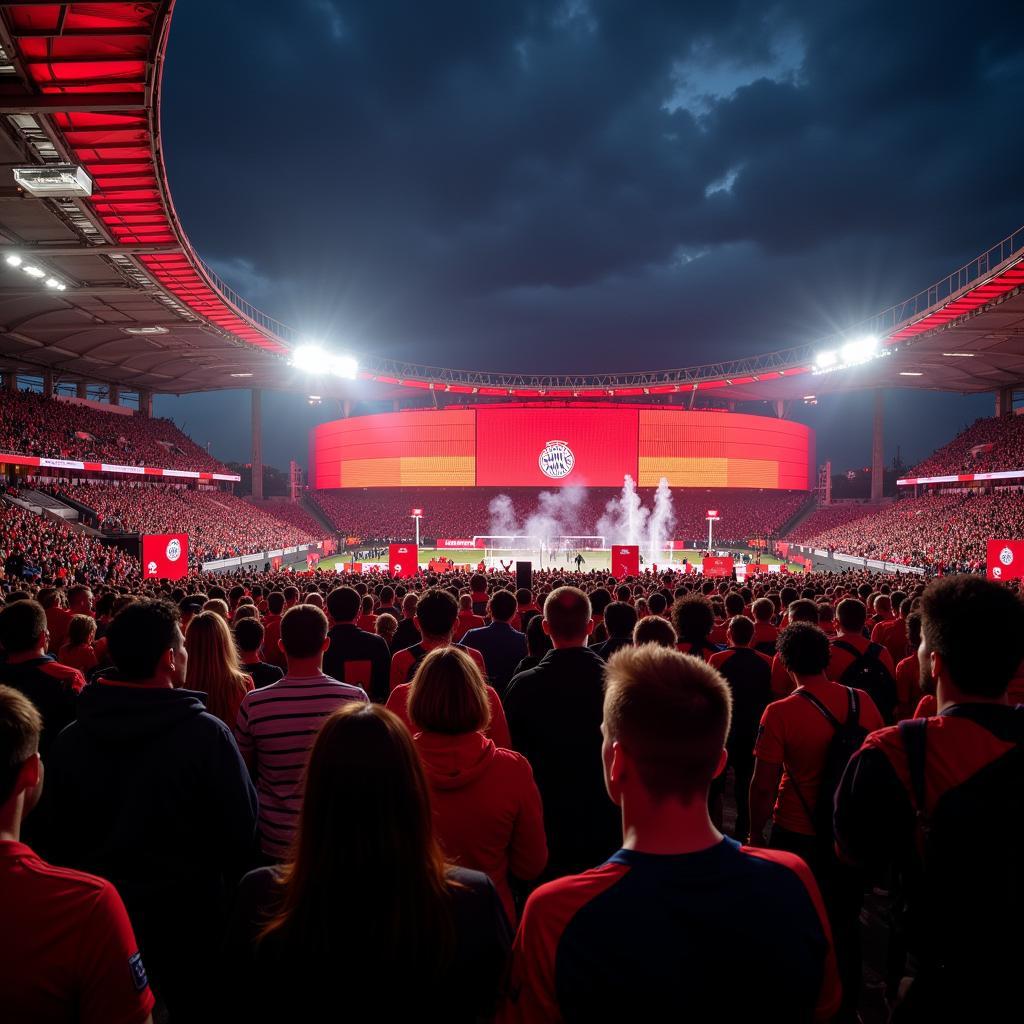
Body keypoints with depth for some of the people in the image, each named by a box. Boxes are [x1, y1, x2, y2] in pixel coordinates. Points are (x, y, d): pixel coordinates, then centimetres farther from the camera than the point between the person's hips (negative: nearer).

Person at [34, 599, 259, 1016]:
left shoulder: (70, 739, -11)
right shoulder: (207, 734, -25)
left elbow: (52, 835, 0)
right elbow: (241, 831, -19)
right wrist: (227, 888, 2)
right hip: (188, 917, -3)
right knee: (194, 1007, 20)